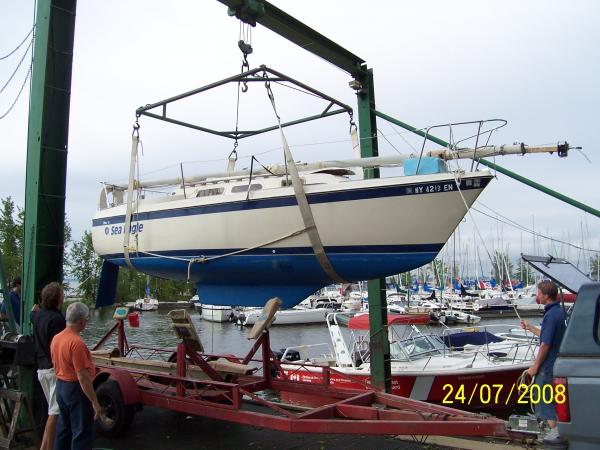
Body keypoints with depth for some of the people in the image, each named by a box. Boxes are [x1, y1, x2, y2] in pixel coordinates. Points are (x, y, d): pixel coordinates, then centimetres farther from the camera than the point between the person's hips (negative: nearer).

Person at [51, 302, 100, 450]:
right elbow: (83, 377, -25)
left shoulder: (56, 338, 2)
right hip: (76, 389, -9)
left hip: (60, 386, 9)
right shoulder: (77, 342, -25)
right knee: (82, 433, 1)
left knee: (63, 428, 21)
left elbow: (57, 365, 14)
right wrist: (94, 402, -20)